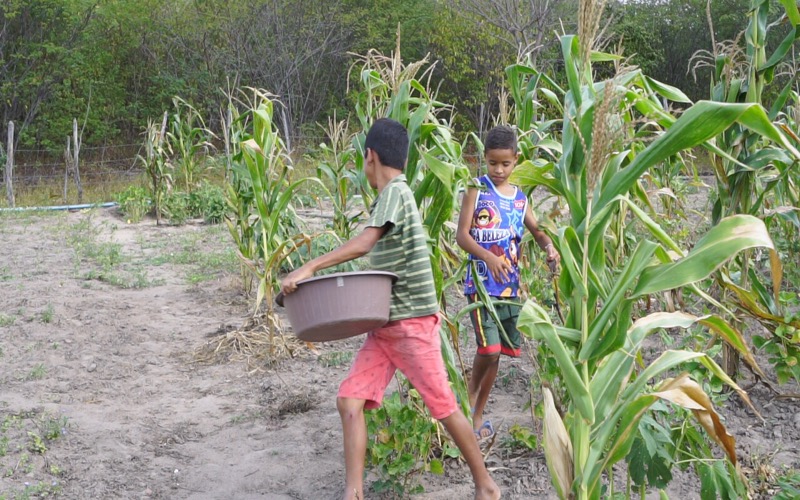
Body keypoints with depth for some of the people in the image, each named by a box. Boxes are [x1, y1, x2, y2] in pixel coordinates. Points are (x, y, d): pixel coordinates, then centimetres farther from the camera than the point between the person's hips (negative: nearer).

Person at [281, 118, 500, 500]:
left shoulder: (395, 192, -13)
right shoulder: (389, 196, 14)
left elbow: (363, 243, -27)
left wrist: (309, 268, -30)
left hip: (413, 321, -9)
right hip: (384, 324, 9)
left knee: (443, 407, 1)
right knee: (349, 400, -2)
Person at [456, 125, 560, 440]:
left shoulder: (520, 199, 11)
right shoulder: (476, 190, -4)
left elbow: (537, 230, 15)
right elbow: (462, 235, -10)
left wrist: (549, 248, -9)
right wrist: (488, 257, -27)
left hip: (510, 285, 5)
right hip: (481, 283, -5)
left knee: (497, 352, 9)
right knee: (489, 349, -15)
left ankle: (477, 415, 22)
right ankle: (469, 398, 11)